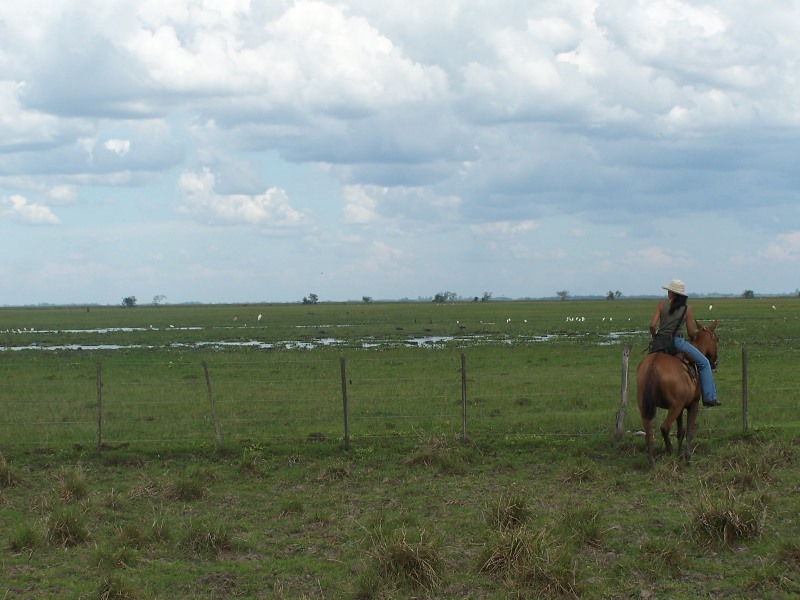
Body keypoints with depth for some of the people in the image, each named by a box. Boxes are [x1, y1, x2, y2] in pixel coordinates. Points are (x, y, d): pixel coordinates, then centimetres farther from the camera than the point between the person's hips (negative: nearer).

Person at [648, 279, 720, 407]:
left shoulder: (661, 304, -1)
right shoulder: (687, 309, -2)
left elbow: (652, 325, -7)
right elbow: (691, 333, 1)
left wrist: (655, 338, 12)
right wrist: (693, 338, 24)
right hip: (677, 342, -3)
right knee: (704, 363, 11)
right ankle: (709, 397, 4)